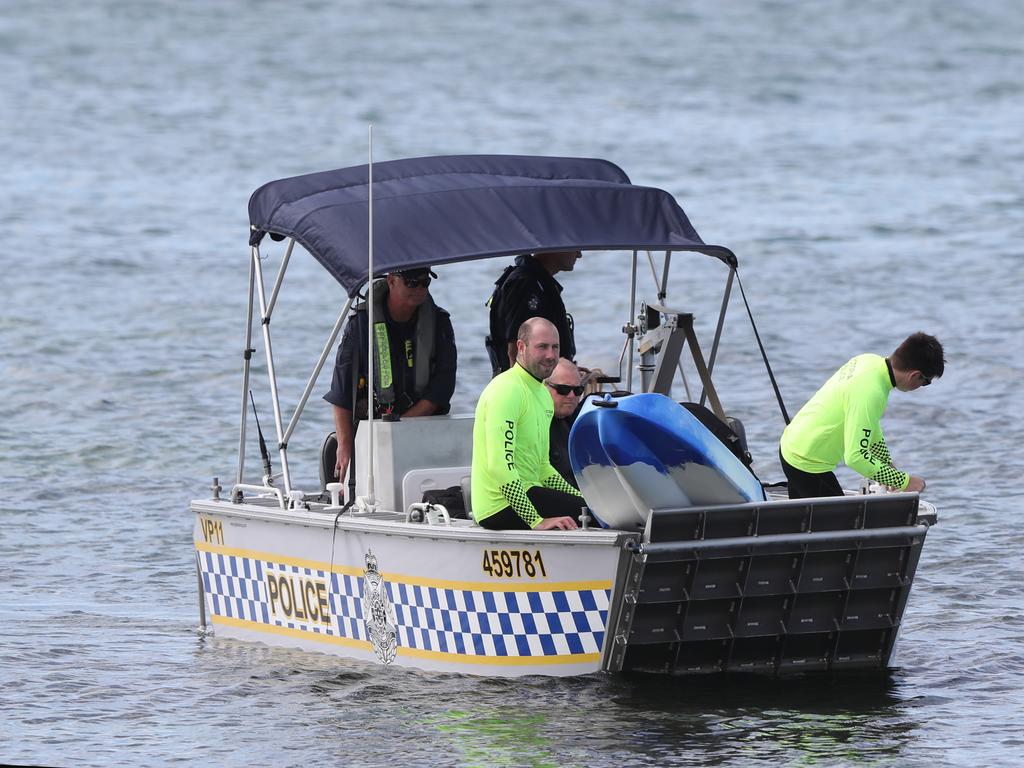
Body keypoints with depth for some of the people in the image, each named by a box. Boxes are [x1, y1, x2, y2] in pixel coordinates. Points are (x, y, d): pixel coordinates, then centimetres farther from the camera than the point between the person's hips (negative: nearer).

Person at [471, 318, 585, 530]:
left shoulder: (543, 394, 20)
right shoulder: (506, 391, -13)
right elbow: (500, 466, -23)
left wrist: (582, 499, 11)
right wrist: (537, 521, -28)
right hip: (501, 507, -10)